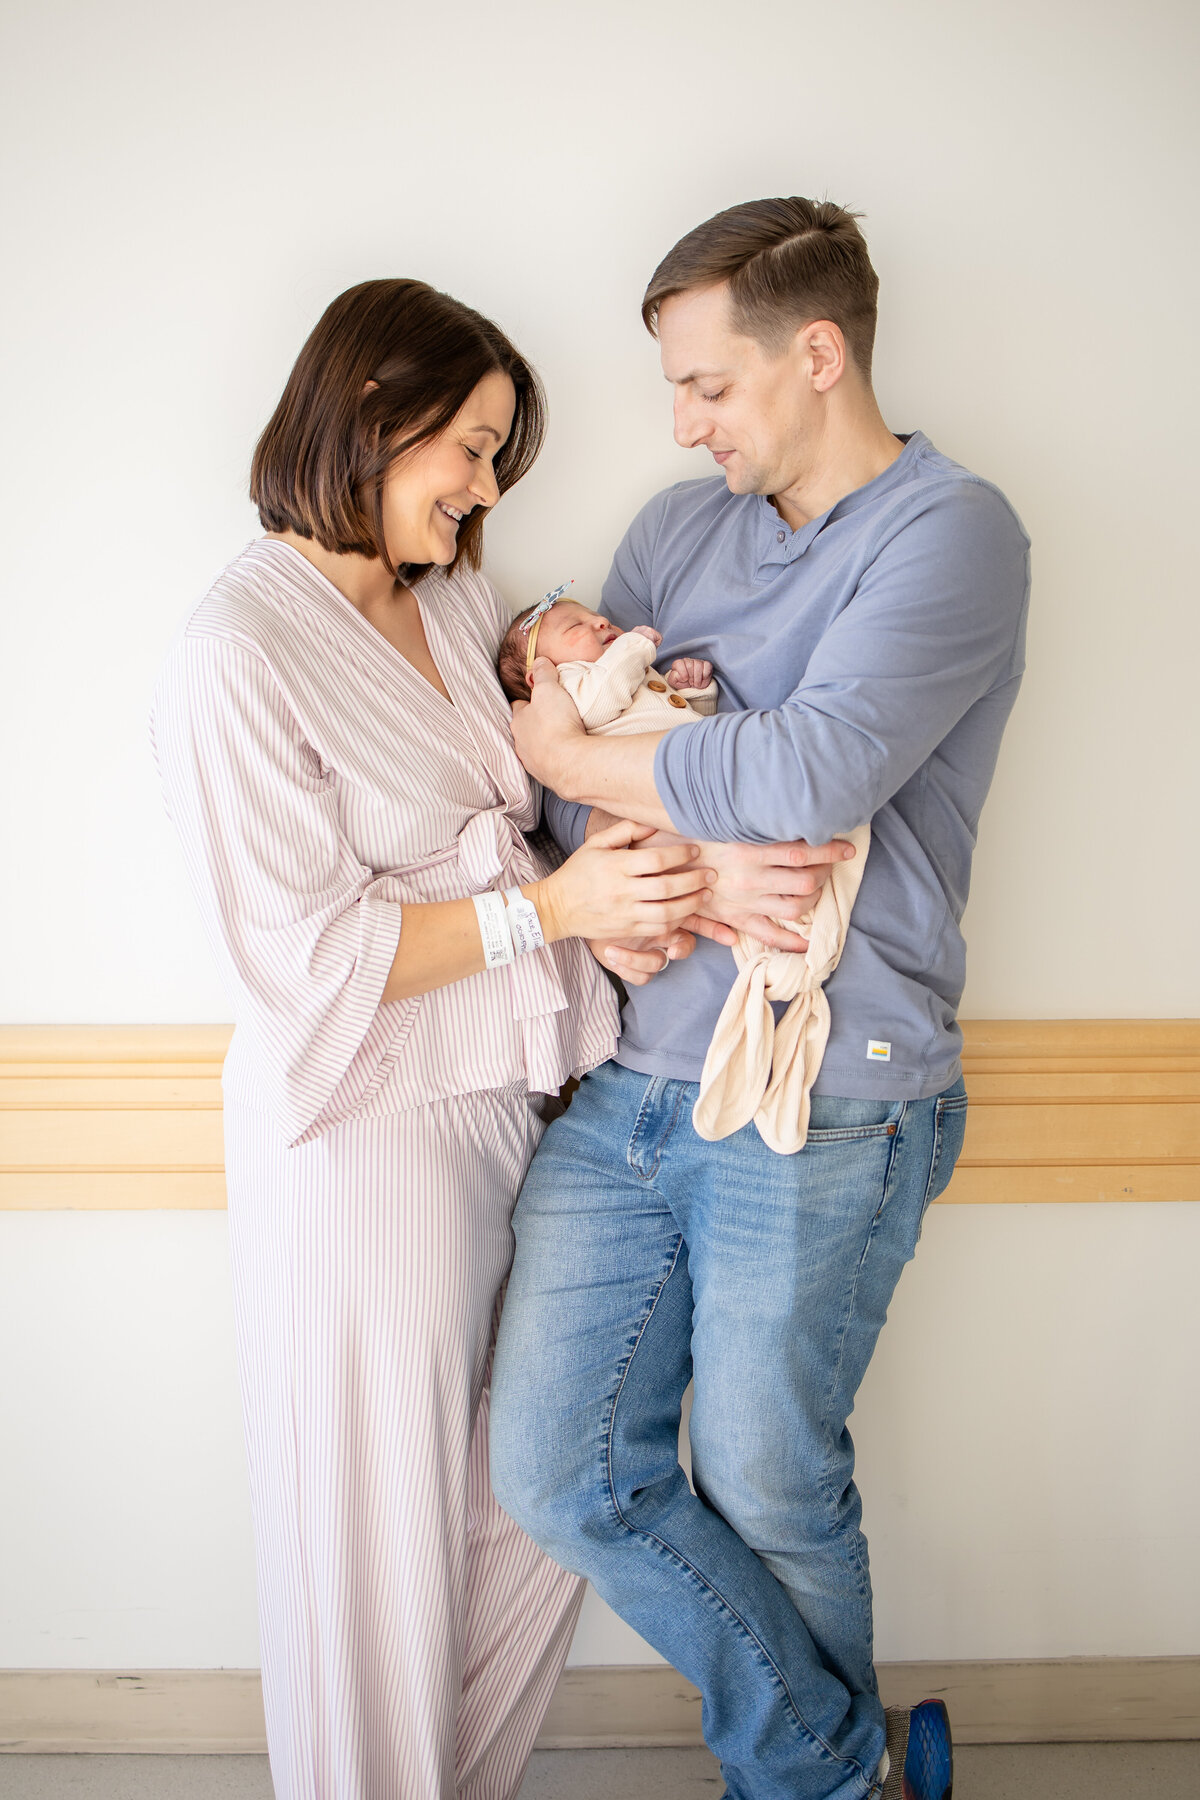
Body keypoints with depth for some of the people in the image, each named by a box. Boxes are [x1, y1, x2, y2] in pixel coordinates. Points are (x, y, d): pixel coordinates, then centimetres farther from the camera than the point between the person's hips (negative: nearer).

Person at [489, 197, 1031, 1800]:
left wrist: (574, 755, -9)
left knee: (768, 1493, 10)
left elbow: (813, 774, -23)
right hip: (630, 1079, 7)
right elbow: (570, 767, 11)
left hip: (820, 1105, -6)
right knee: (558, 1473, 8)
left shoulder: (952, 531, -8)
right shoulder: (678, 529, 13)